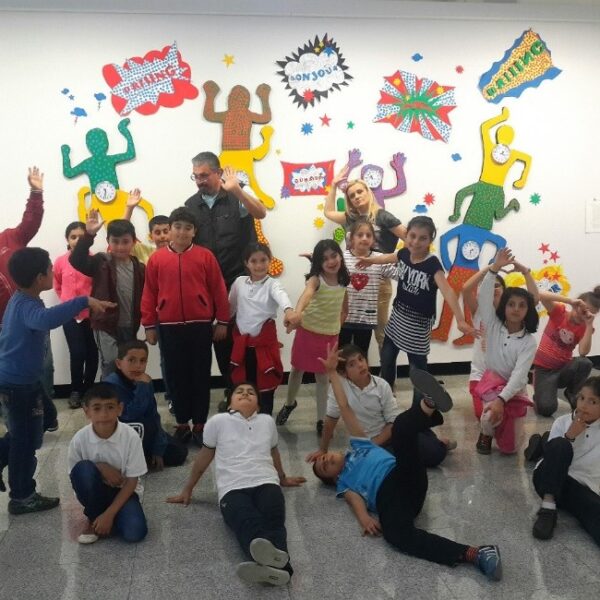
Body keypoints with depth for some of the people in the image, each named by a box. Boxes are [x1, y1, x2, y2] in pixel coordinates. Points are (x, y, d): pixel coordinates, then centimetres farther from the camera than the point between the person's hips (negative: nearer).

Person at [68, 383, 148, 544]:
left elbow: (131, 481, -14)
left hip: (122, 491, -1)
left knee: (134, 533, -28)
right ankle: (93, 518, -8)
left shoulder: (130, 436, -20)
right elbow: (76, 475, -5)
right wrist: (99, 467, -25)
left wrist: (109, 514, -20)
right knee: (83, 469, -32)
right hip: (95, 490, 1)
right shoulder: (80, 439, -17)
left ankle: (104, 515, 5)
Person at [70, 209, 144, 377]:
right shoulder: (101, 262, -6)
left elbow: (143, 298, 8)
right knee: (111, 367, -10)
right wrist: (89, 235, -35)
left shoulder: (139, 268, 4)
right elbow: (76, 259, -24)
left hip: (129, 327, 4)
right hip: (106, 326, -4)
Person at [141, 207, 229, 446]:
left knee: (200, 375, 6)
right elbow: (149, 294, 4)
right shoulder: (157, 258, 2)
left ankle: (200, 424, 17)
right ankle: (182, 424, 21)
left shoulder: (205, 256, -1)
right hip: (170, 327, 1)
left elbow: (218, 290, 1)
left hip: (201, 325, -1)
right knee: (176, 375, 9)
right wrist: (149, 325, 4)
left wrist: (222, 321, 1)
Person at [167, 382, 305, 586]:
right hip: (233, 489, -3)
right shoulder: (218, 421, 12)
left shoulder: (267, 421, 20)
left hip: (266, 483, 3)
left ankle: (271, 560, -66)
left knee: (273, 520, -34)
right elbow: (204, 456, 23)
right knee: (249, 523, -38)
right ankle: (275, 562, -70)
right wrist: (187, 490, 31)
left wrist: (283, 478, 52)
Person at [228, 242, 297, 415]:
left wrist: (288, 309, -54)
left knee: (265, 384, 4)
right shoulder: (239, 282, 3)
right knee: (242, 383, 12)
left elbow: (281, 295, -34)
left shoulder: (272, 284, -10)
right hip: (242, 341, 3)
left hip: (264, 340, -3)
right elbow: (230, 307, 16)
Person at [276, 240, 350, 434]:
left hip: (330, 335, 3)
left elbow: (344, 309, 12)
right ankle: (289, 403, 40)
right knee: (298, 369, 14)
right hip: (308, 331, -3)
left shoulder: (343, 281, -4)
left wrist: (337, 325, 0)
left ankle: (321, 420, 18)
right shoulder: (315, 279, -20)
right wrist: (297, 312, -63)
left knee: (323, 376, 9)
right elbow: (307, 294, -44)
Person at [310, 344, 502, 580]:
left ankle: (429, 404, -57)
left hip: (403, 475, 2)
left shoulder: (357, 446, 38)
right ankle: (473, 554, -47)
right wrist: (363, 517, -17)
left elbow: (344, 407, 36)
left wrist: (332, 371, 34)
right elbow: (355, 498, 6)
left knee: (401, 426, -25)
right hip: (386, 496, -2)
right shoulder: (343, 483, 31)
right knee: (397, 534, -37)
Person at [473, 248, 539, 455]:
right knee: (491, 415, -35)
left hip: (515, 390, 1)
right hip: (492, 381, -1)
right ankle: (486, 433, 3)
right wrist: (495, 268, -32)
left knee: (509, 448, 3)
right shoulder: (493, 325, -6)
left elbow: (519, 376, -21)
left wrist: (501, 399, -35)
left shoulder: (529, 341, -11)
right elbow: (484, 294, -19)